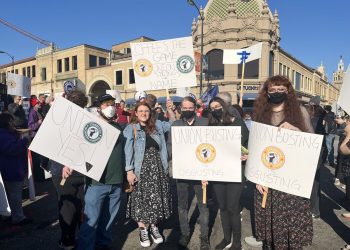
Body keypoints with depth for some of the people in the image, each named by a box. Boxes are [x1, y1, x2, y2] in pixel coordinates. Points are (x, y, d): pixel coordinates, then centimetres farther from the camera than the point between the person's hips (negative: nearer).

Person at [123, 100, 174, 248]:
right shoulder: (131, 129, -2)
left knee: (157, 198, 9)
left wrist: (171, 110, 3)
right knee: (141, 199, 4)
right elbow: (128, 151, -6)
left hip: (158, 167, 3)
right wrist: (129, 170, -12)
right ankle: (143, 230, 20)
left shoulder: (158, 125, 7)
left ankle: (153, 227, 26)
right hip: (141, 168, -3)